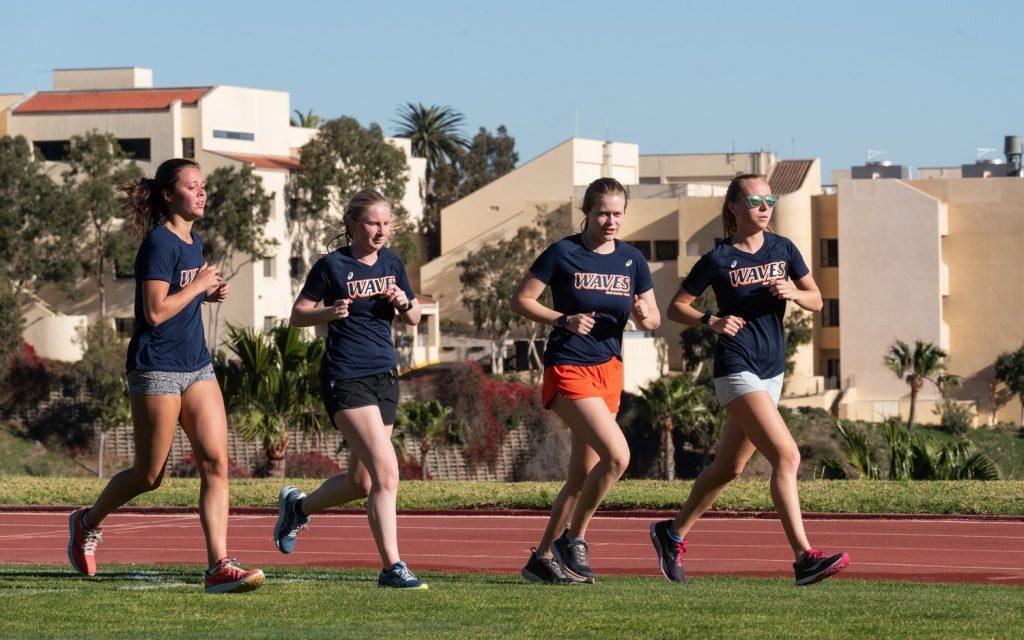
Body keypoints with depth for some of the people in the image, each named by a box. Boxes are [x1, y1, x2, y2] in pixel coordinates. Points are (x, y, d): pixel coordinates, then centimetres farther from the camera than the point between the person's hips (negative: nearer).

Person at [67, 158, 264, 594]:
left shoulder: (193, 241, 12)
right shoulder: (159, 243, -14)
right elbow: (155, 312, -21)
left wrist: (209, 293, 9)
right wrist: (200, 284, -12)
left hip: (196, 366, 8)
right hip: (157, 368, -8)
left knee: (215, 464, -7)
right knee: (148, 475, 3)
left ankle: (219, 567, -12)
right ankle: (88, 523, 29)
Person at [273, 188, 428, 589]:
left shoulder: (392, 264, 10)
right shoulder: (332, 266, -6)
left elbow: (413, 319, 18)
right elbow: (298, 315, -2)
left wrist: (404, 303, -4)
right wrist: (330, 312, -21)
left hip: (385, 377, 7)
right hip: (345, 379, -7)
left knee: (361, 482, 14)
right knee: (386, 472, -19)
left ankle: (297, 507, 41)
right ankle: (392, 568, -17)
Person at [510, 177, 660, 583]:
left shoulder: (632, 260, 8)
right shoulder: (563, 254, -6)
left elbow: (653, 322, 13)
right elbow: (519, 300, -3)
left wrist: (645, 316, -11)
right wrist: (564, 321, -16)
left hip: (609, 370, 6)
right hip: (568, 369, -6)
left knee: (581, 477, 8)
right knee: (617, 455, -21)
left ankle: (543, 558, 19)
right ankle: (573, 539, -6)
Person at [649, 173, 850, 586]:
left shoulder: (782, 250, 7)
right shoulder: (718, 259, -6)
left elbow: (816, 301, 10)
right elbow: (675, 308, 1)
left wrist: (793, 293, -11)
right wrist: (711, 322, -15)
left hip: (772, 372, 7)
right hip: (736, 370, -7)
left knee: (728, 467, 15)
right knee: (786, 455, -20)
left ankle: (673, 534, 33)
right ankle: (804, 557, -24)